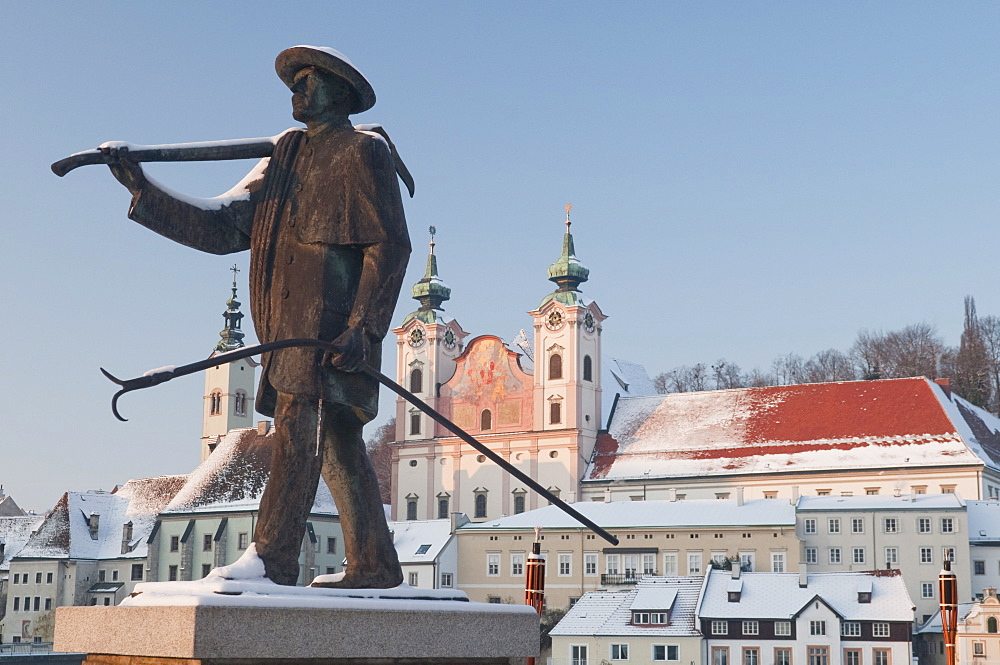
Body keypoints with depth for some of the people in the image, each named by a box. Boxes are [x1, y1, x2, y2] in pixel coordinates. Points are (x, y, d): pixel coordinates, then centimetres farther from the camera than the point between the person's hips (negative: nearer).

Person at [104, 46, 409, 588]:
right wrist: (143, 189, 6)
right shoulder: (285, 158, 22)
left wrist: (362, 327, -18)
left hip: (331, 318, -7)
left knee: (298, 424, -17)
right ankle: (374, 567, 11)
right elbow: (223, 229, 14)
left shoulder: (363, 152, 1)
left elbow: (389, 248, -8)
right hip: (290, 326, 8)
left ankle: (272, 559, -20)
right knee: (338, 443, 7)